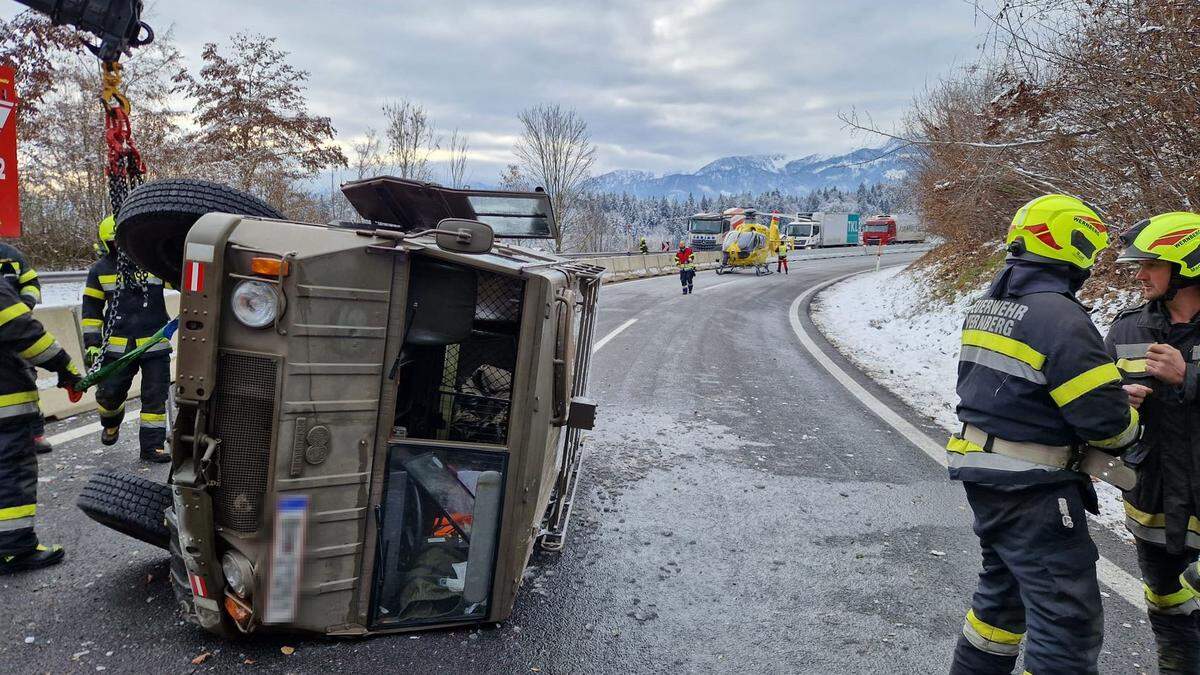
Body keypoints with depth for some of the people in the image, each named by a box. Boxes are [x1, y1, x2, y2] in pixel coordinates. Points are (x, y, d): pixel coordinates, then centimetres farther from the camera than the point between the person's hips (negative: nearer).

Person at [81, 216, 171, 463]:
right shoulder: (100, 270, 5)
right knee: (109, 394, 6)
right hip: (117, 346, 1)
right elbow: (91, 309, 10)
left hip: (155, 344, -1)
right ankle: (111, 424, 40)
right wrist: (91, 342, 5)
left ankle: (152, 446, 11)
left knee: (155, 398, 1)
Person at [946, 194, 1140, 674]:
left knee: (1005, 589, 26)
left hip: (982, 477, 9)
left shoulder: (985, 307, 8)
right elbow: (1105, 415, -20)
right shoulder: (1060, 317, -20)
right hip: (1032, 491, -9)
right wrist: (1129, 429, 3)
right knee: (1068, 620, 1)